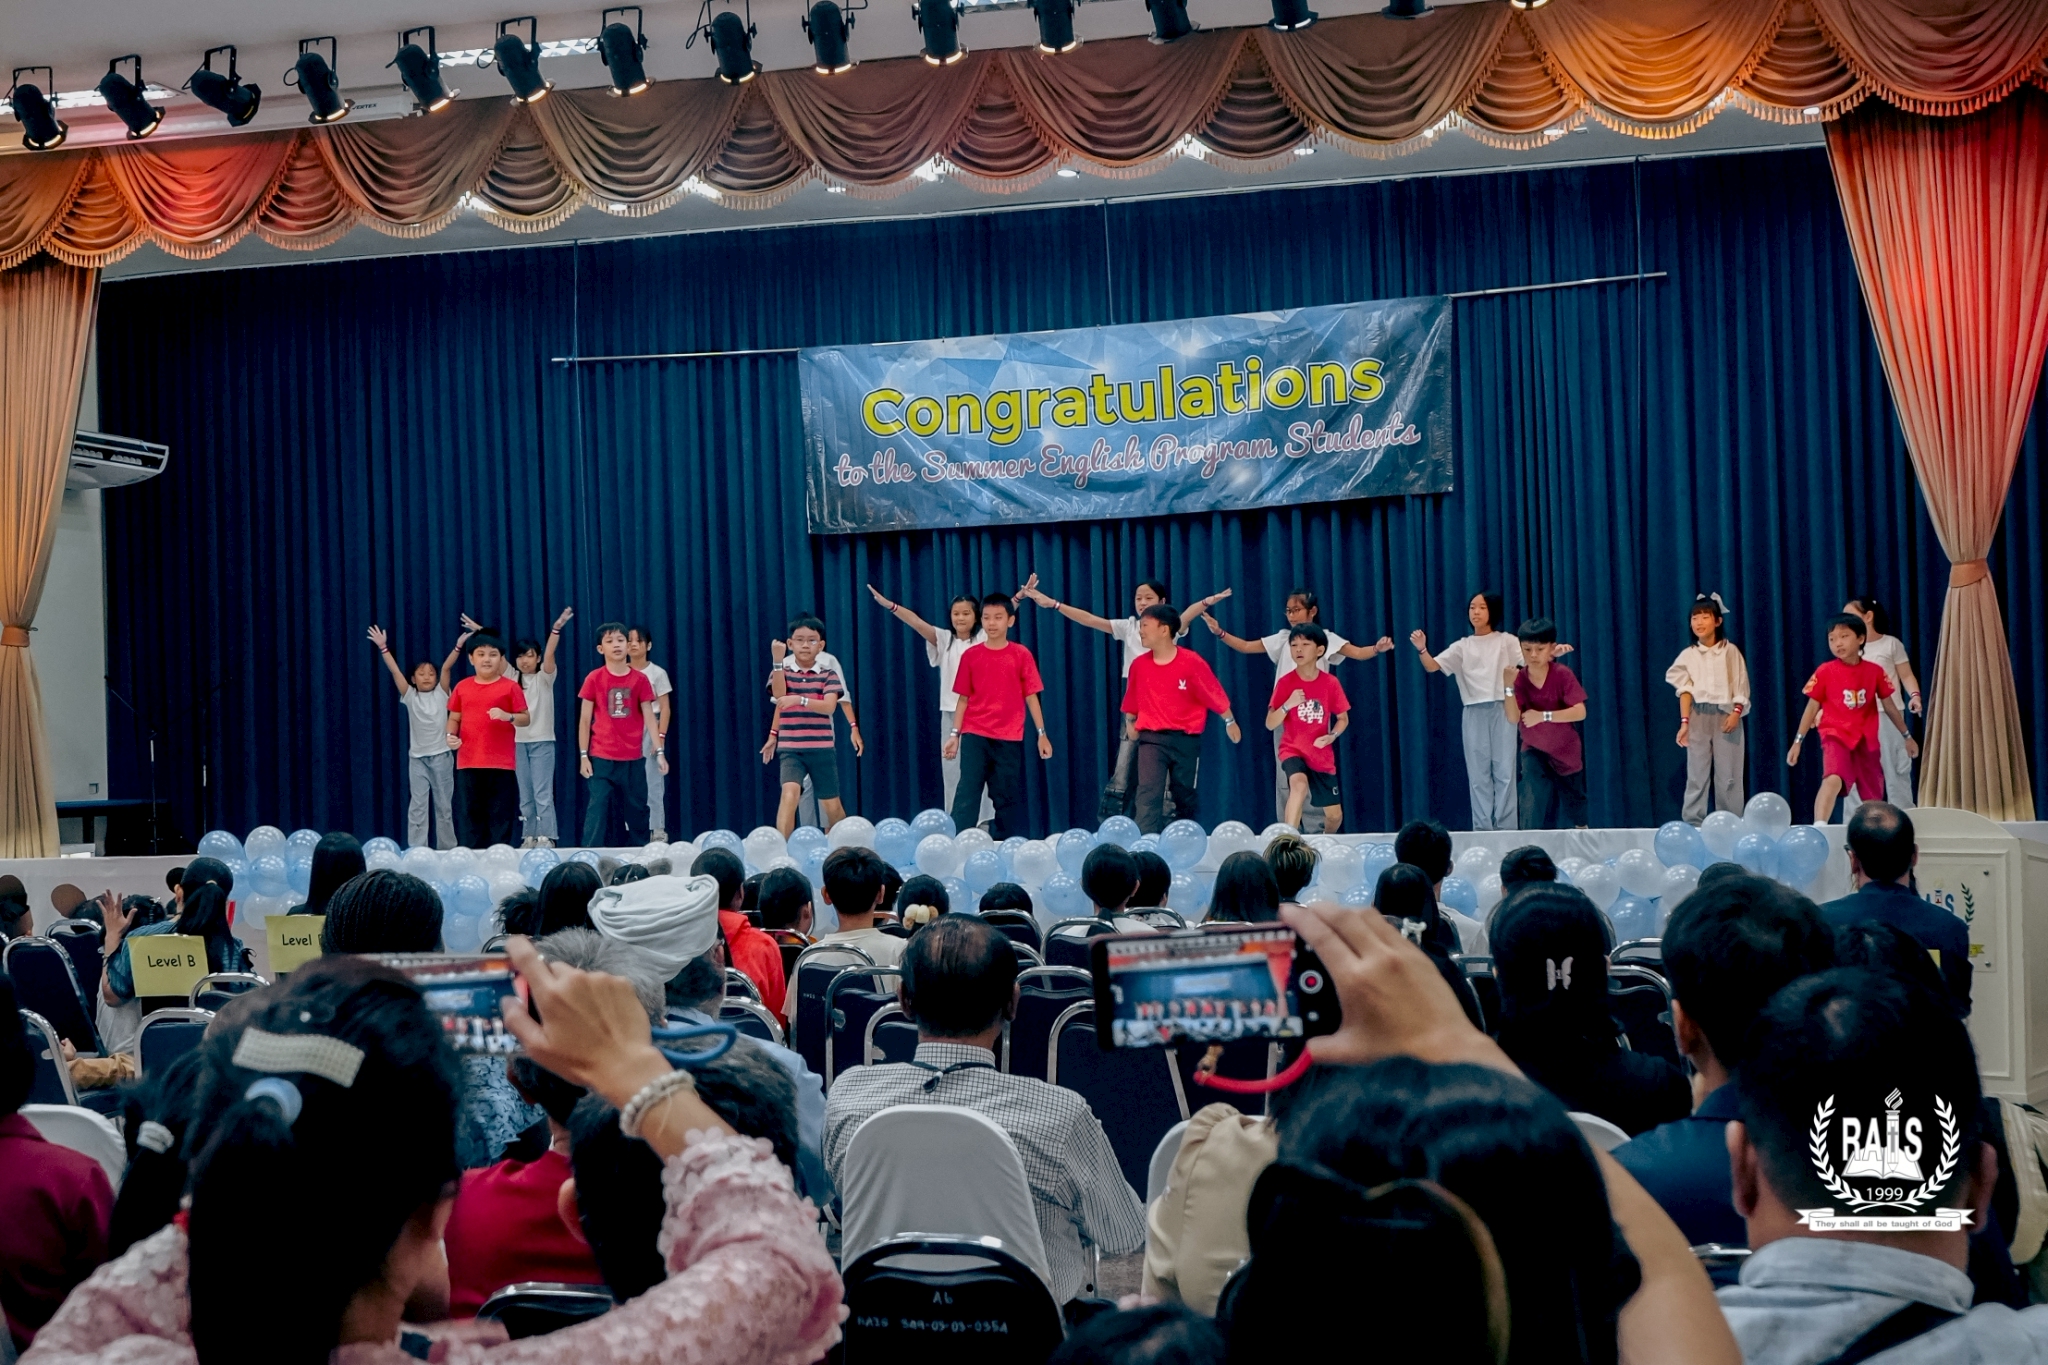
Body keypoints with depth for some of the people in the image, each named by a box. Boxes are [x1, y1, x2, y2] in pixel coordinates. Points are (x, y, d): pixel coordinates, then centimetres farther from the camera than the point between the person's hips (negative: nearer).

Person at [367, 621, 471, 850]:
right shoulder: (410, 697, 5)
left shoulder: (441, 694, 3)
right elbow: (394, 671, -3)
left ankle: (447, 849, 14)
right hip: (417, 757, 1)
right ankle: (415, 849, 1)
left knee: (444, 805, 6)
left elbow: (446, 667, -7)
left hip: (441, 755, 0)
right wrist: (383, 647, -12)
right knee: (417, 805, 0)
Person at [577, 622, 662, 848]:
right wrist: (583, 755, -3)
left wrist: (660, 751, -6)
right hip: (601, 758, -2)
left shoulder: (640, 679, 1)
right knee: (598, 809, -6)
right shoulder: (594, 678, -2)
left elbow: (649, 716, 2)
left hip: (632, 758, 2)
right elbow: (585, 719, 1)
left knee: (637, 810, 8)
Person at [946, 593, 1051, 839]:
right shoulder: (970, 655, 4)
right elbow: (964, 698, 7)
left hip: (1009, 737, 0)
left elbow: (1031, 696, 3)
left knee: (1007, 796, 5)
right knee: (967, 792, -7)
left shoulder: (1021, 655, 2)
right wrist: (955, 734, 3)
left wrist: (1042, 733, -1)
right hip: (974, 735, 0)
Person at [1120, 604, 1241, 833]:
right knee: (1148, 791, -16)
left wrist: (1230, 722, 8)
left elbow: (1215, 696, -1)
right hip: (1151, 739, 1)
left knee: (1185, 796, 12)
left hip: (1186, 739, -1)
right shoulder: (1139, 664, -1)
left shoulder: (1192, 662, -12)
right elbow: (1132, 703, 14)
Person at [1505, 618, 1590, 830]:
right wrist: (1509, 687, -39)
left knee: (1573, 801, 18)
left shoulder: (1562, 675, -21)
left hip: (1566, 750, 0)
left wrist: (1543, 715, -40)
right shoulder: (1519, 679, -16)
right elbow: (1513, 719, -26)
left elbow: (1580, 712, -30)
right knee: (1532, 800, -23)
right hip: (1535, 750, 0)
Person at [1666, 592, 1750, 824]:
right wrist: (1684, 722, -14)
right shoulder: (1688, 655, 5)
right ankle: (1693, 824, -1)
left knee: (1728, 775, -1)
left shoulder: (1730, 652, 4)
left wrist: (1736, 713, -13)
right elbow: (1685, 691, -3)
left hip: (1726, 715, 0)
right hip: (1699, 717, 0)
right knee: (1697, 774, -2)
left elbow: (1741, 687, 2)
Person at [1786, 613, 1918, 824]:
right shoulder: (1825, 672, -5)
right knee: (1833, 780, -31)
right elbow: (1812, 707, 2)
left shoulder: (1875, 671, 1)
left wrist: (1907, 736, 20)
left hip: (1867, 740, 4)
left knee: (1873, 798, 12)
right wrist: (1798, 741, 1)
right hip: (1836, 736, -4)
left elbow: (1889, 705, 13)